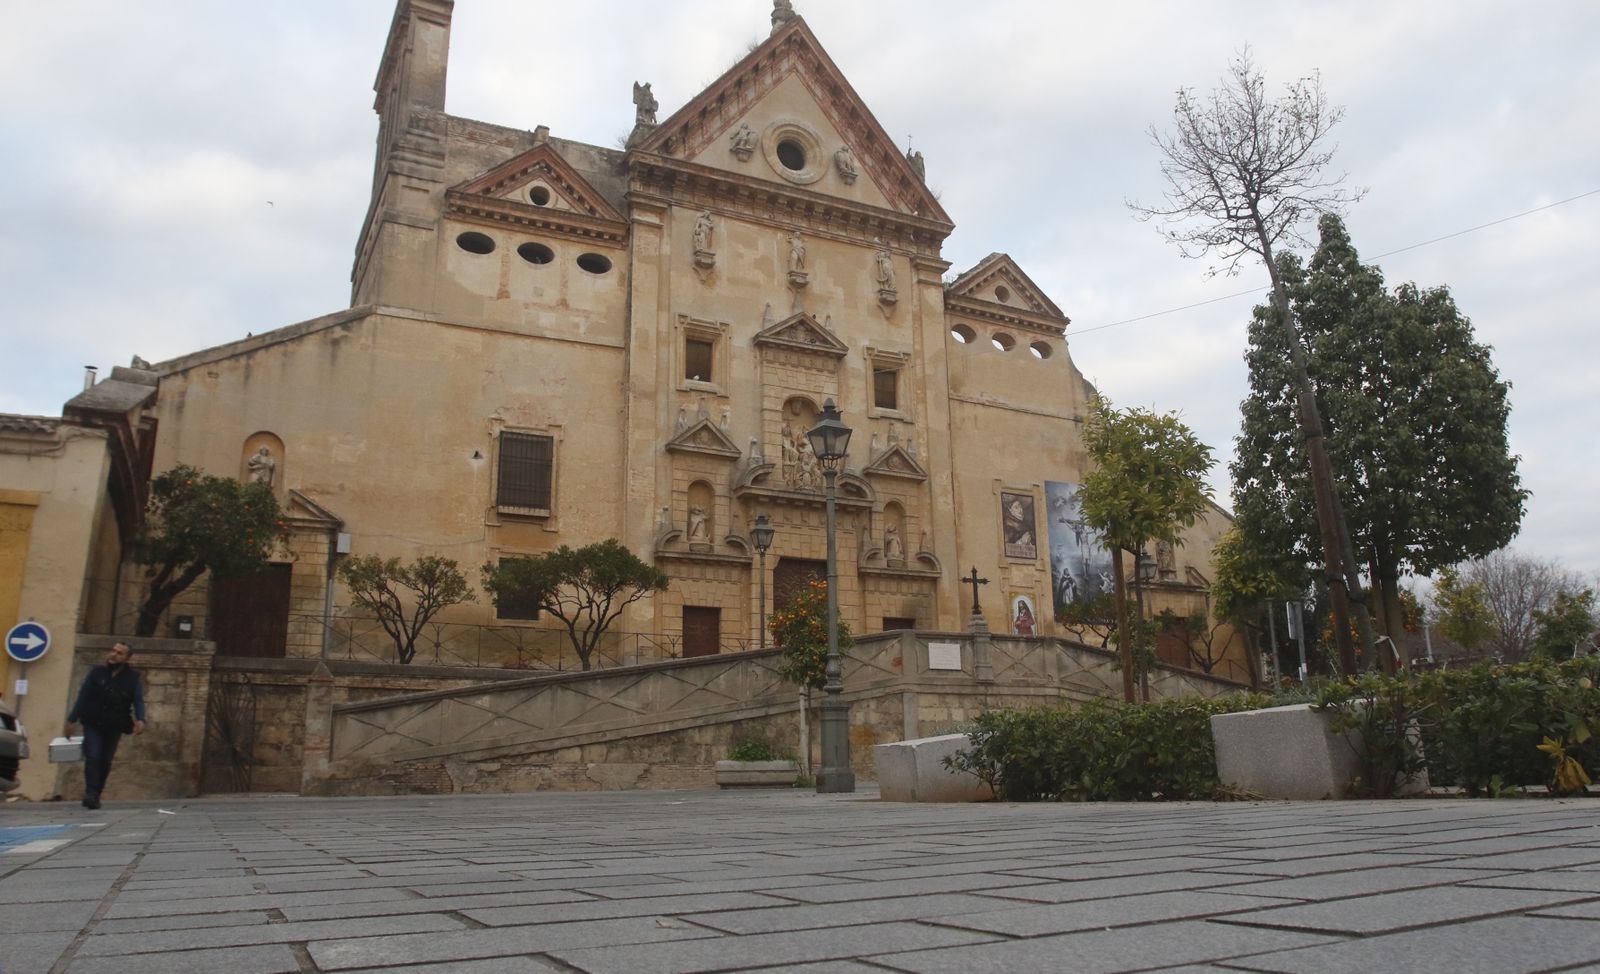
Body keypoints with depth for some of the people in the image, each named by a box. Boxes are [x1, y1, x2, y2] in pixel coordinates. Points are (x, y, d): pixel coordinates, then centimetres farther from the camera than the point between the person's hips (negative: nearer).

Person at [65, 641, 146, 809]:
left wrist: (140, 720, -24)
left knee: (105, 762, 7)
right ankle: (91, 794, -16)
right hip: (93, 724, -1)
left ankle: (93, 796, 18)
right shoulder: (97, 673, 2)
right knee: (93, 757, -15)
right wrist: (71, 720, 1)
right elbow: (83, 696, 4)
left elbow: (138, 701, -7)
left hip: (114, 727, 1)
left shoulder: (132, 678, 1)